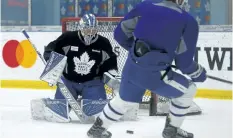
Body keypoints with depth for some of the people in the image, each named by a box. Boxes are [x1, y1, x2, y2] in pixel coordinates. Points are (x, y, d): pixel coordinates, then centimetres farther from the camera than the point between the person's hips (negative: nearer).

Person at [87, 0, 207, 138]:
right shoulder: (188, 21, -6)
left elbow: (120, 33, 11)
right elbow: (184, 62, -5)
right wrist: (199, 72, 16)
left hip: (131, 68, 5)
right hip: (155, 75, -5)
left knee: (124, 99, 33)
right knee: (188, 89, 21)